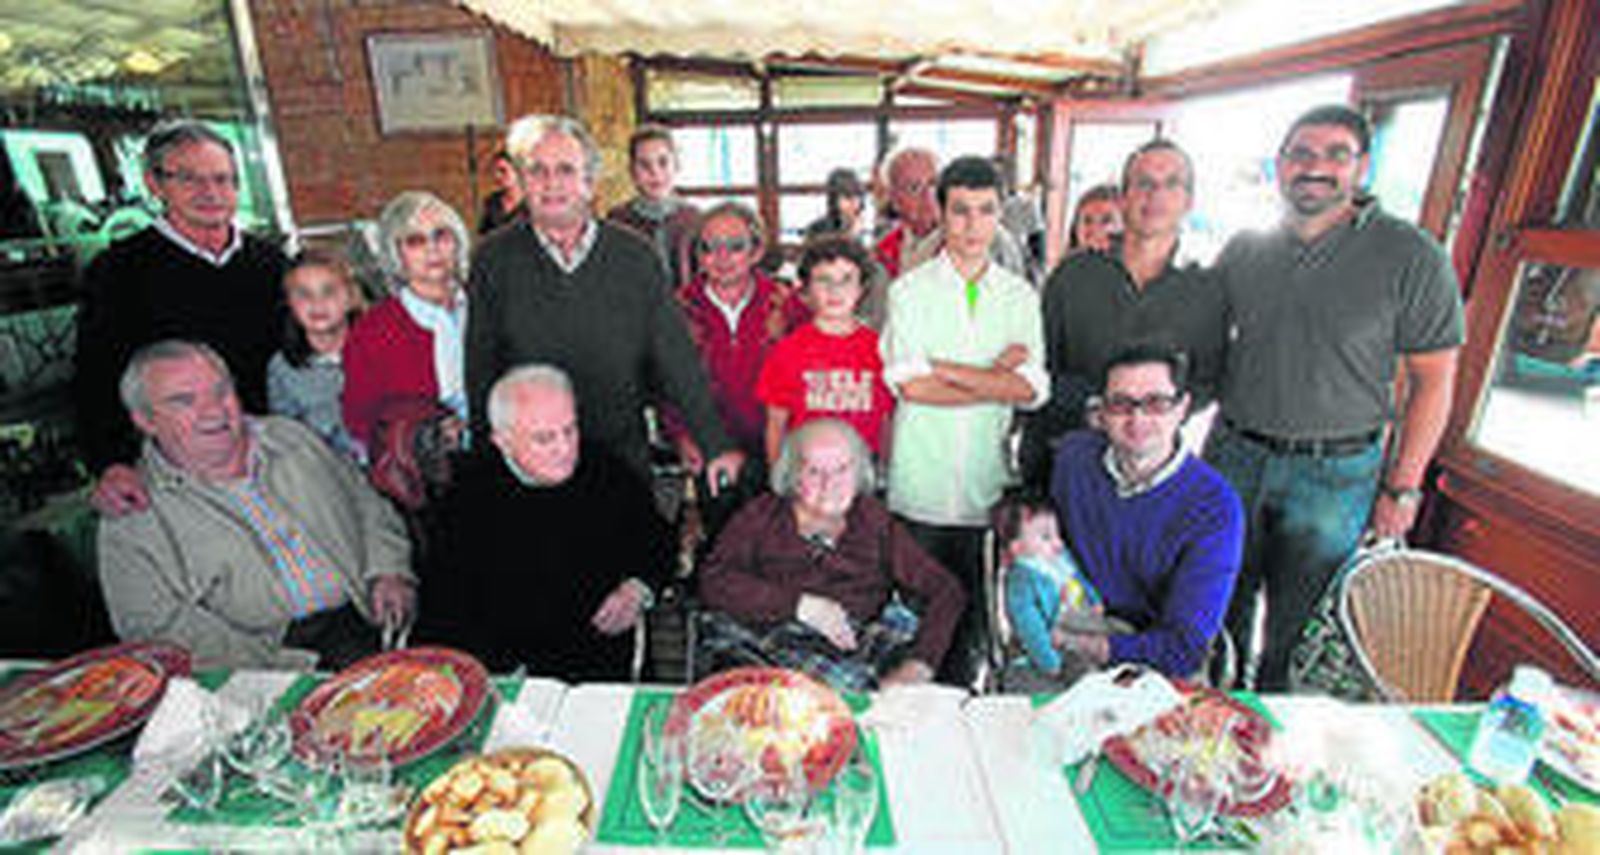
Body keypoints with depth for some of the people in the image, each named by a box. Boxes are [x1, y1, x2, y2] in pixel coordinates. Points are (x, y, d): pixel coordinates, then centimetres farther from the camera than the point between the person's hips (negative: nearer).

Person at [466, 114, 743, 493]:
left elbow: (678, 360, -1)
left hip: (624, 459, 1)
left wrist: (716, 447, -4)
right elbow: (480, 372, 1)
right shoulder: (495, 259, -2)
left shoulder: (634, 256, -1)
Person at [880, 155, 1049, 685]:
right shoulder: (909, 291, 1)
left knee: (970, 611, 10)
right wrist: (997, 377, -8)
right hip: (920, 487, -2)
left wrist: (945, 368, -9)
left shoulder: (1020, 296, 9)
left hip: (987, 486, 2)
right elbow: (908, 384, -12)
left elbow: (1032, 390, -4)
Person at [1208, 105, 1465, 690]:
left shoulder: (1411, 257, -8)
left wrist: (1402, 488, -7)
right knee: (1224, 602, 18)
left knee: (1299, 627, 12)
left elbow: (1432, 382, -5)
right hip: (1235, 456, 3)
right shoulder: (1243, 251, 2)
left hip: (1334, 474, -3)